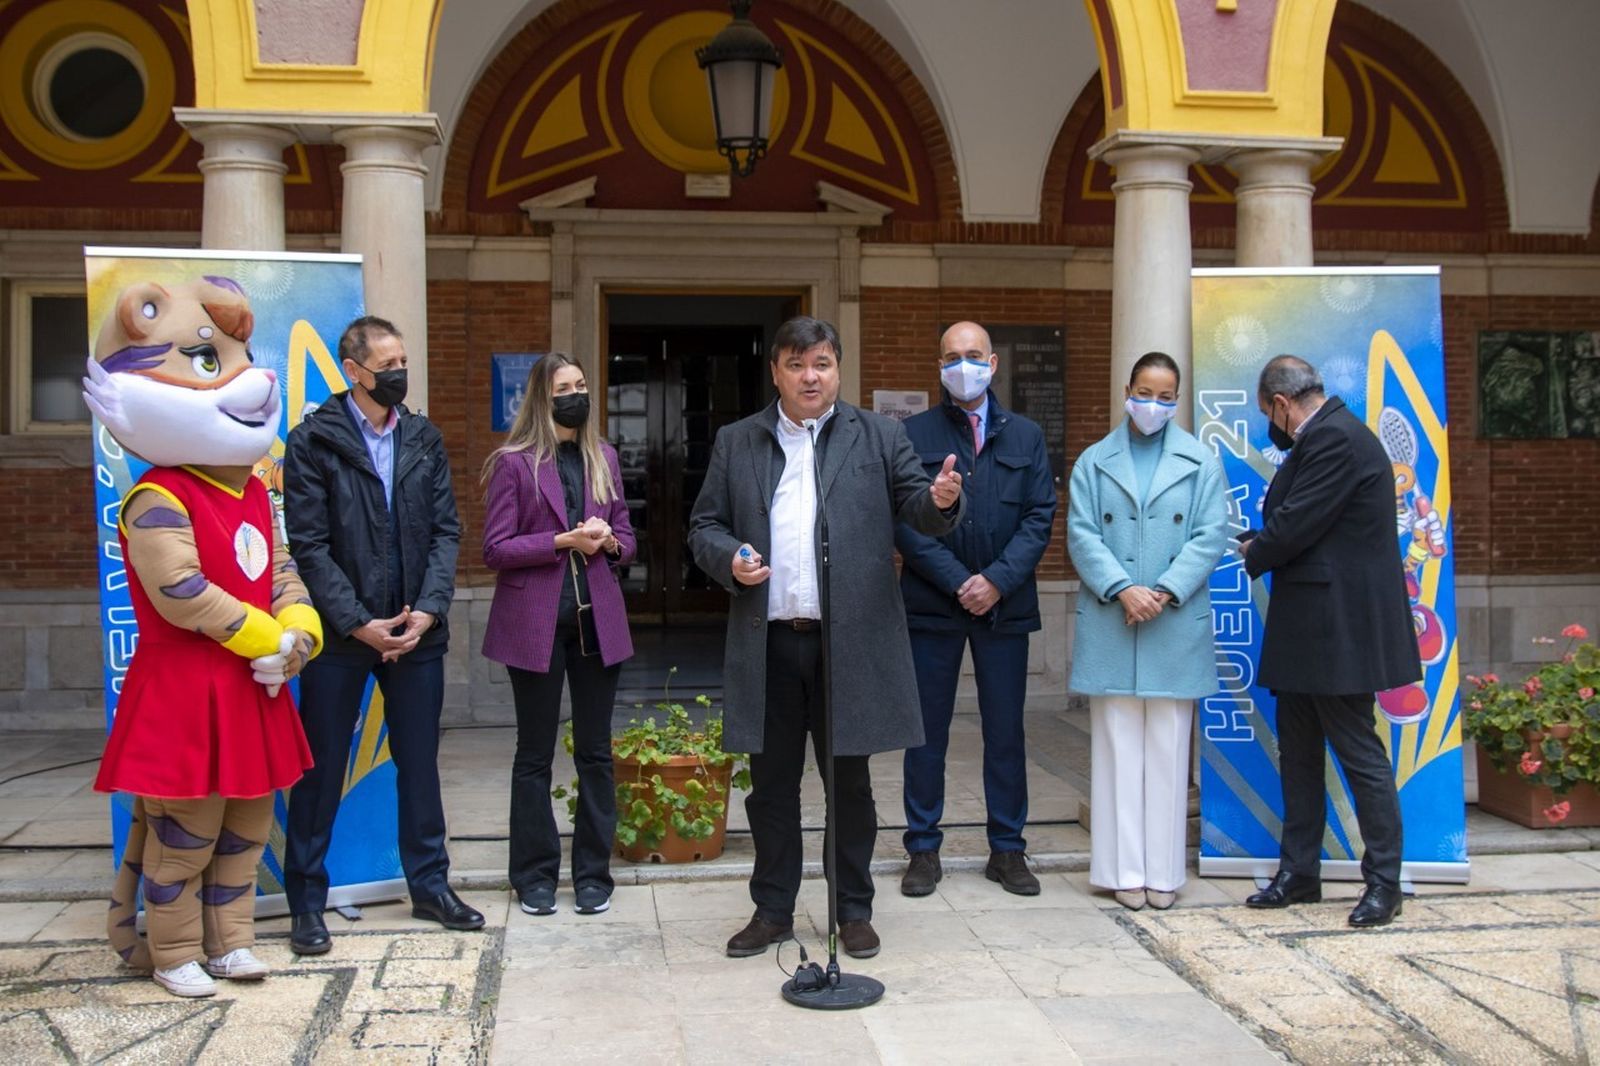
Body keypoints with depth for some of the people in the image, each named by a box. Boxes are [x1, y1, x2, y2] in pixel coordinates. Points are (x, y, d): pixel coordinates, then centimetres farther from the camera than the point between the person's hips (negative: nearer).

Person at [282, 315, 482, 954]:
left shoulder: (424, 440, 9)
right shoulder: (313, 441, -4)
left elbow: (445, 531, 6)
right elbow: (308, 544, -9)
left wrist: (428, 610, -8)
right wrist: (358, 624, -14)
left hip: (415, 632, 4)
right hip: (340, 635, -4)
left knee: (419, 764, 12)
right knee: (321, 770, 5)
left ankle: (429, 886, 25)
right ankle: (306, 902, 17)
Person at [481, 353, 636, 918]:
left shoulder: (603, 457, 10)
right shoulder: (514, 462, -3)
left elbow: (625, 537, 15)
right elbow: (495, 549, -7)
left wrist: (609, 542, -8)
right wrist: (564, 541, -17)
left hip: (597, 621, 4)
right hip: (535, 623, -4)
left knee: (596, 753, 8)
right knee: (534, 755, 7)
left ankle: (593, 874, 18)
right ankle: (535, 877, 17)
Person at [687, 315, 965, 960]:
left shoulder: (878, 437, 6)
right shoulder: (735, 443, 9)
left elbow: (916, 507, 0)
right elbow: (704, 526, 11)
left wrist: (940, 501, -23)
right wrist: (729, 559, -10)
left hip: (850, 640, -1)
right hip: (768, 642, 2)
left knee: (849, 782, 9)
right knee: (771, 783, 10)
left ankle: (854, 909, 23)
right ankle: (773, 910, 24)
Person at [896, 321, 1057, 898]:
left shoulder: (1025, 436, 10)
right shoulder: (913, 435, 2)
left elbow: (1040, 517, 2)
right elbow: (904, 522, -4)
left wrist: (998, 580, -11)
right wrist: (957, 581, -12)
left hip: (1005, 605, 2)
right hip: (932, 605, -1)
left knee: (1006, 730, 7)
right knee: (927, 730, 5)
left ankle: (1007, 850, 18)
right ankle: (923, 848, 15)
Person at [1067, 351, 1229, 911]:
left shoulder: (1200, 462, 7)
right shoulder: (1094, 462, 8)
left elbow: (1210, 536, 0)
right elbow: (1081, 534, 0)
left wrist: (1165, 592, -12)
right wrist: (1122, 589, -13)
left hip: (1176, 625, 0)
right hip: (1109, 626, 0)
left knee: (1167, 749, 5)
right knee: (1117, 747, 3)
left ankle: (1162, 870, 13)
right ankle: (1124, 869, 9)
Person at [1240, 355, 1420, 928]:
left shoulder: (1336, 439, -17)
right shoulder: (1326, 435, 16)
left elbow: (1294, 525, -19)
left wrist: (1255, 554, -3)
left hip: (1338, 625, -11)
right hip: (1307, 628, 11)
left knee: (1359, 752, -1)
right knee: (1298, 753, 14)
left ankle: (1383, 882, 10)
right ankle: (1299, 872, 24)